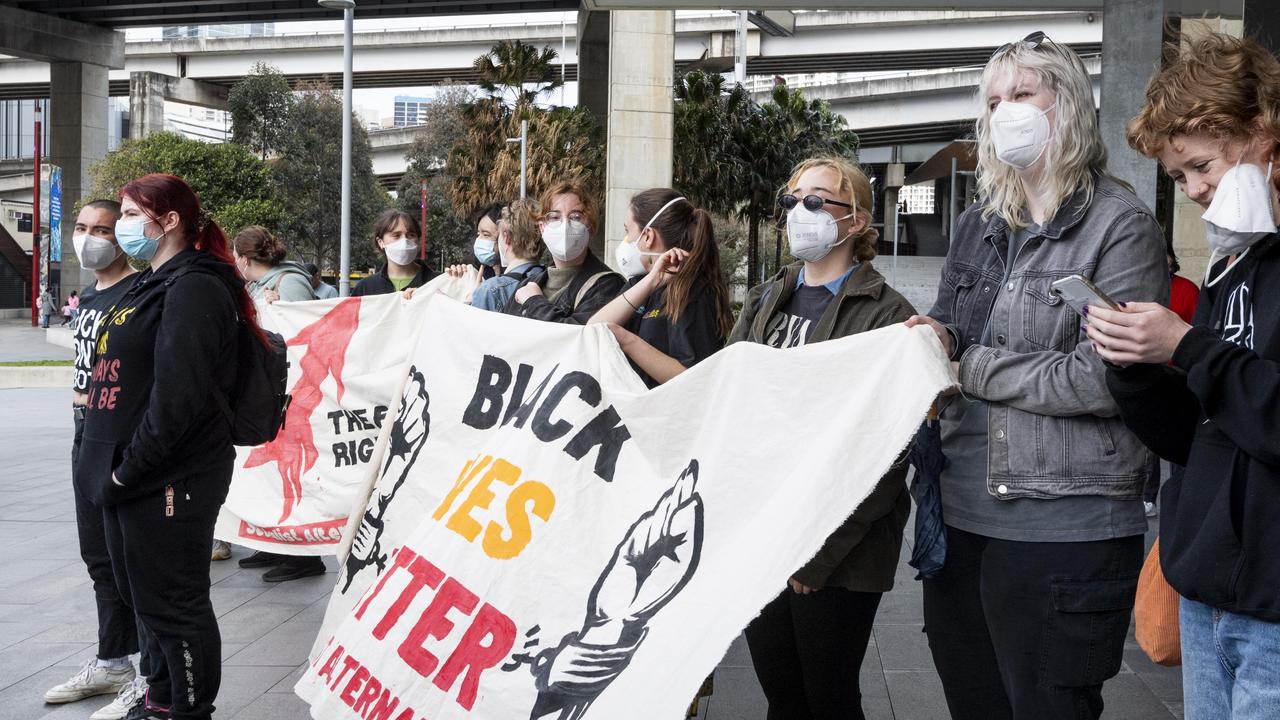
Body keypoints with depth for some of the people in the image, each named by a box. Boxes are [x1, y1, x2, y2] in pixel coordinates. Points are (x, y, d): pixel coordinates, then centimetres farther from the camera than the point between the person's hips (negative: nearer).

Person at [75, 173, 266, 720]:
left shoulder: (193, 289, -15)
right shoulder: (151, 286, 17)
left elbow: (178, 397, -24)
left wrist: (129, 469, -19)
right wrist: (113, 467, 13)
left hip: (169, 481, -10)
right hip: (130, 476, 10)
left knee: (173, 603, -1)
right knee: (146, 595, 19)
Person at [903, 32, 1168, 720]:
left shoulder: (1121, 225, -8)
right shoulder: (977, 225, 12)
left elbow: (1104, 379, -18)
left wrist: (969, 367, -12)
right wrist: (936, 337, -2)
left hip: (1066, 530, -7)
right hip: (963, 515, 7)